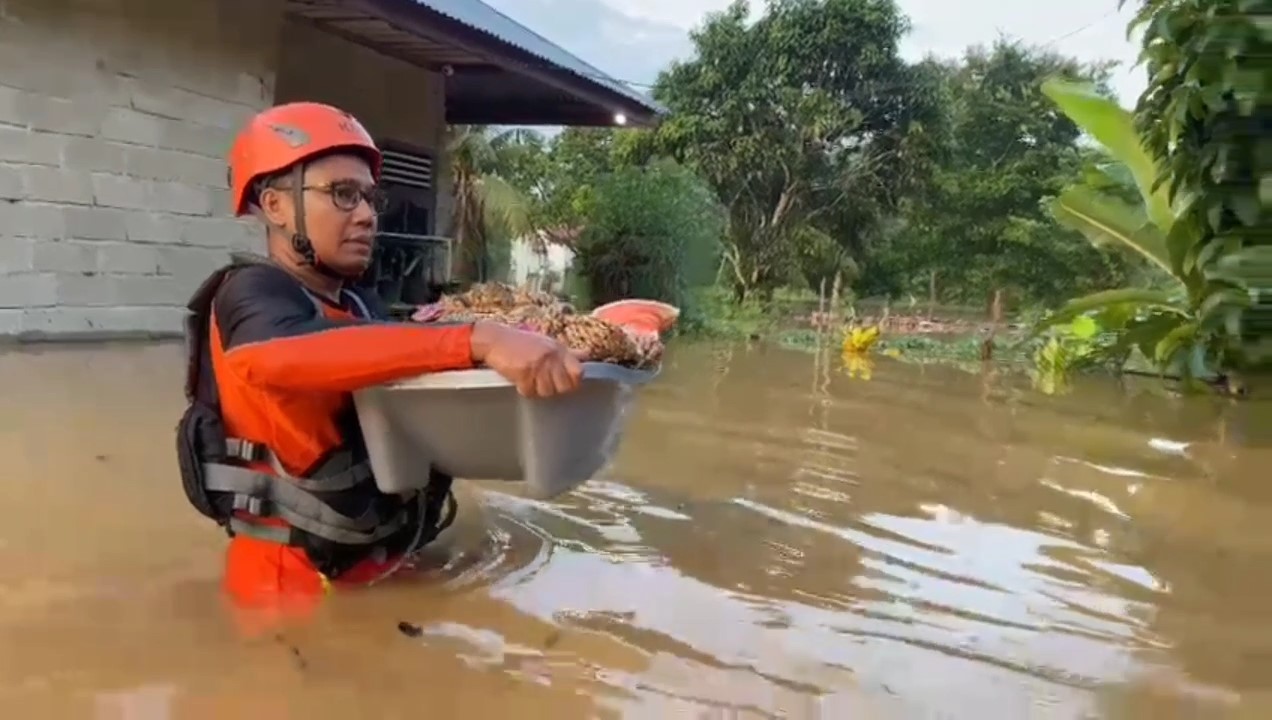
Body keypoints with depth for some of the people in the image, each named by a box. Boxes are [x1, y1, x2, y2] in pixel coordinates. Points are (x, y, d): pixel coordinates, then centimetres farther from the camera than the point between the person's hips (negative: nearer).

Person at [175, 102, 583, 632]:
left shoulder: (362, 306, 12)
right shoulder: (252, 292, -14)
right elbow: (280, 355, -37)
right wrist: (478, 341, -46)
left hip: (382, 569, 8)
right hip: (298, 584, -7)